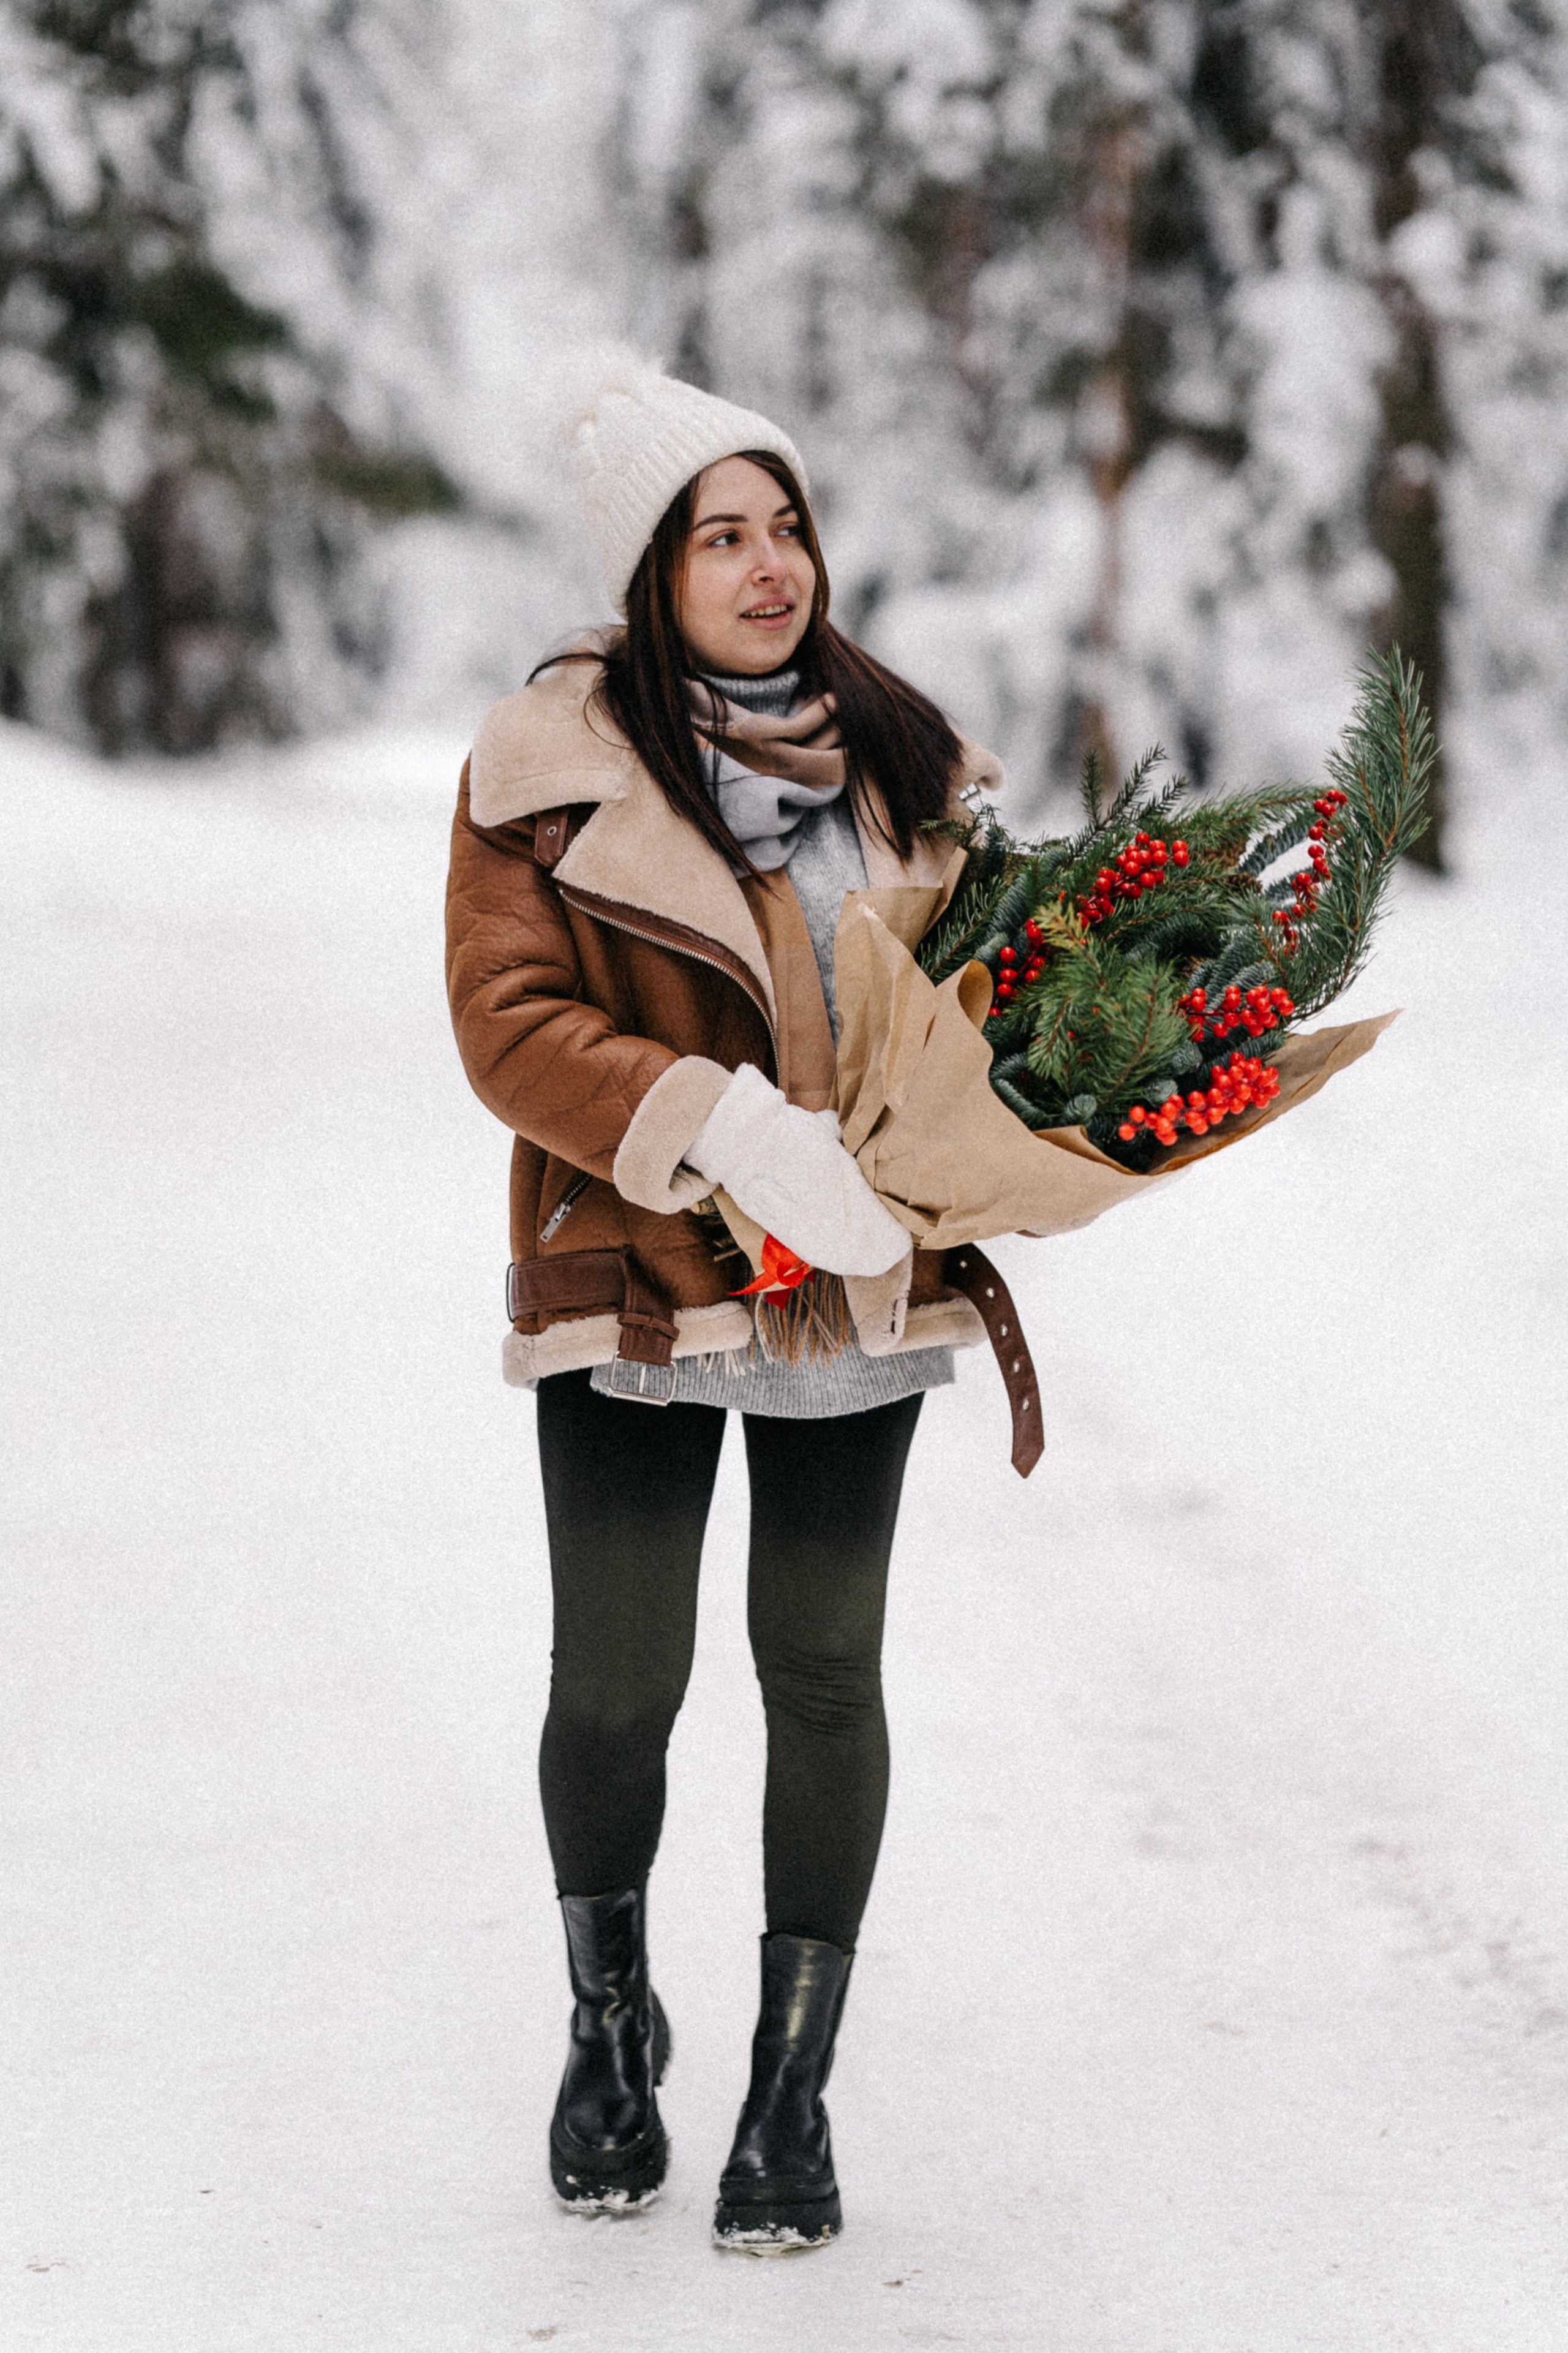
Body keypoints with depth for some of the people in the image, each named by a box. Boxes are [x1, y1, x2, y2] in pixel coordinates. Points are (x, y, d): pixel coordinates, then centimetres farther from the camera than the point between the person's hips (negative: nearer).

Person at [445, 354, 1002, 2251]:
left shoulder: (890, 752, 9)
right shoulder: (555, 761, -5)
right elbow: (510, 1024, -12)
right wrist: (731, 1132, -24)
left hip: (859, 1290, 3)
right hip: (638, 1289, -3)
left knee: (825, 1671, 3)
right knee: (619, 1684, 1)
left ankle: (794, 2089, 16)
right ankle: (610, 2028, 28)